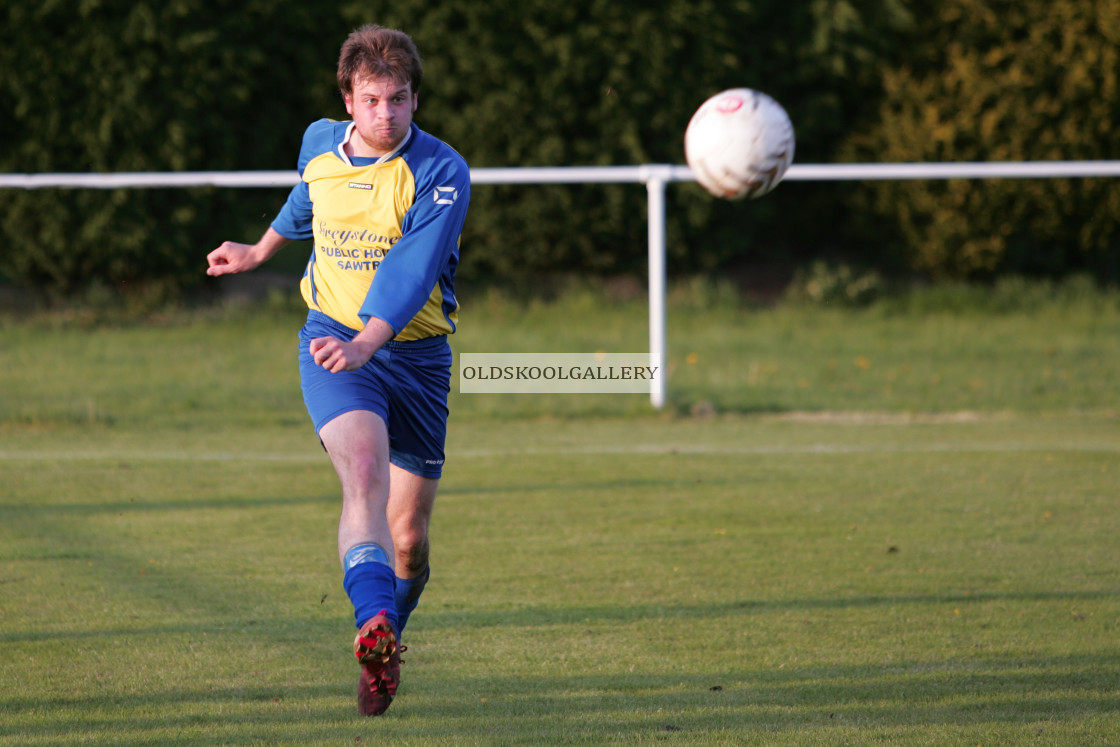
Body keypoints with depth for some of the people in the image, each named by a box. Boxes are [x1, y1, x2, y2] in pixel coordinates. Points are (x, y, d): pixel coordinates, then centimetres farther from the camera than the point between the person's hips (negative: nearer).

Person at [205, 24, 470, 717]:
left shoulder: (442, 172, -14)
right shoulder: (321, 145, 1)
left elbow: (413, 270, -27)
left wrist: (365, 343, -41)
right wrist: (260, 250, 41)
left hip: (415, 353, -1)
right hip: (333, 340, 1)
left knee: (409, 533, 5)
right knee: (364, 469, -29)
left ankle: (386, 643, 34)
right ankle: (376, 633, -48)